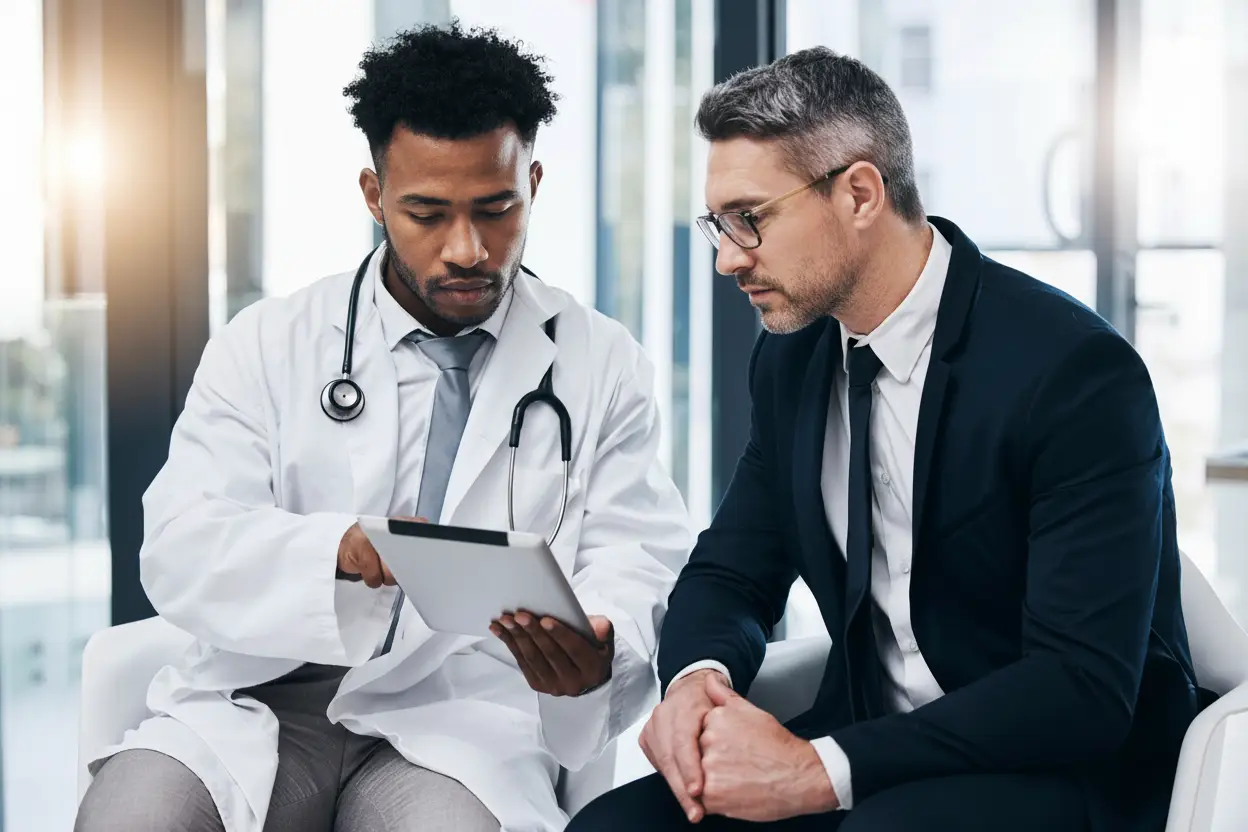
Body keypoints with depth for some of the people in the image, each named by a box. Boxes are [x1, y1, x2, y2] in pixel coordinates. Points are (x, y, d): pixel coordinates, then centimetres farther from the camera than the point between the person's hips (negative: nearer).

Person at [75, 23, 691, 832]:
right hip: (266, 700, 1)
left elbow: (638, 561, 3)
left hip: (463, 718, -1)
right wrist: (341, 549, -23)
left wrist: (599, 652, -22)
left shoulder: (604, 363, 9)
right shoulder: (268, 343, 7)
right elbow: (181, 547, -2)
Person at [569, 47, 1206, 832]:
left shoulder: (1076, 374, -18)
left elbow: (1083, 687, -22)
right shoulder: (793, 358, 4)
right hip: (874, 753, 7)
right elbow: (731, 571, 12)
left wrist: (820, 768, -29)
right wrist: (697, 675, -13)